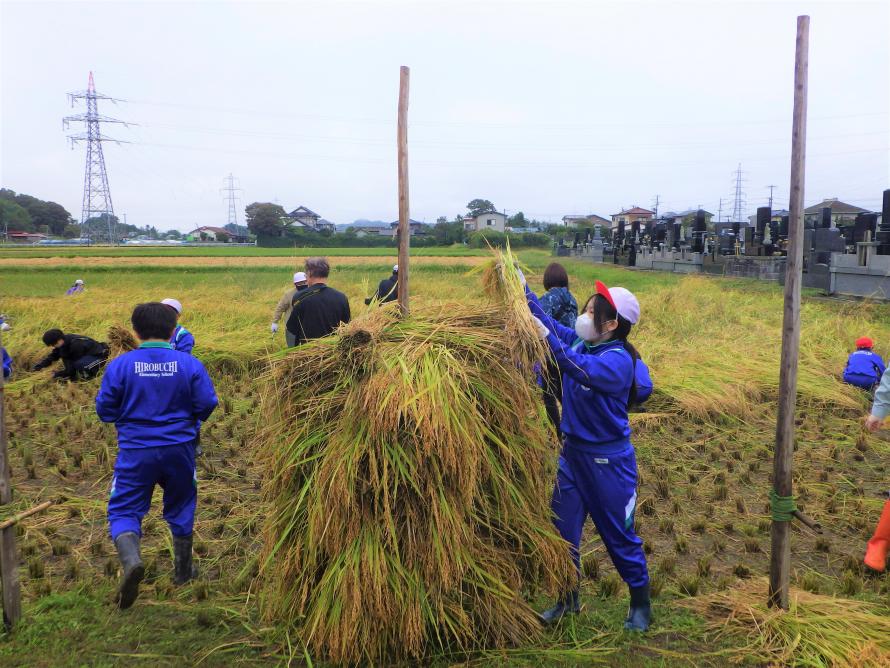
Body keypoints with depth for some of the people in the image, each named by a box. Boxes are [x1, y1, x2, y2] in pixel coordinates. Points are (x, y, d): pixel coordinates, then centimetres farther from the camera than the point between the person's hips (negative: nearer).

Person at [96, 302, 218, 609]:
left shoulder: (120, 365, -9)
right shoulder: (189, 364, -8)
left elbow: (104, 410, -3)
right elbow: (207, 404, -7)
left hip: (135, 451, -2)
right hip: (179, 449, 2)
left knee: (124, 509, 8)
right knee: (181, 508, 20)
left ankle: (130, 560, -21)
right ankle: (183, 571, 31)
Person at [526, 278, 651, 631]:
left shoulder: (618, 360, -22)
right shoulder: (578, 340, -1)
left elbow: (581, 368, -40)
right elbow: (546, 321, 2)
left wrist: (547, 338, -47)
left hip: (608, 460, -7)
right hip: (573, 452, 7)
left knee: (619, 536, 8)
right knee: (562, 528, 13)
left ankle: (641, 606, 29)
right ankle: (568, 600, 32)